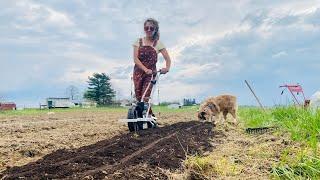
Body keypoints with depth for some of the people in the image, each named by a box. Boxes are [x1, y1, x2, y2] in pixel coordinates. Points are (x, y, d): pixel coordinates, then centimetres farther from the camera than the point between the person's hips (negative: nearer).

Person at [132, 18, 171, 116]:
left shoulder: (158, 43, 3)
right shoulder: (139, 41, 6)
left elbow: (168, 59, -3)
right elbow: (135, 58, -5)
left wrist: (167, 68, -26)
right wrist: (145, 69, -21)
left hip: (151, 73, -2)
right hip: (138, 72, 2)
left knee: (145, 98, -16)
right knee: (138, 97, -1)